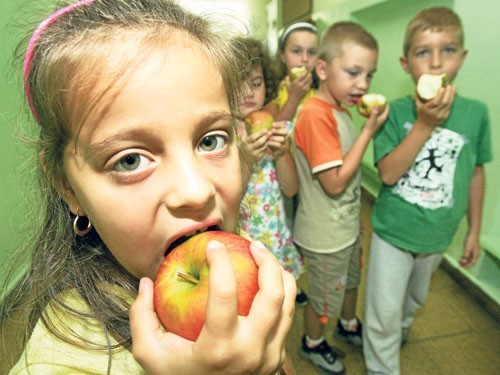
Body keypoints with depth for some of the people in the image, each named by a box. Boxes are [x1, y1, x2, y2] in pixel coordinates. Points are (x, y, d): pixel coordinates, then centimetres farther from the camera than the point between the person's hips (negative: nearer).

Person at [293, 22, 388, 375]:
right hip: (326, 236, -8)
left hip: (347, 225, 8)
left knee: (352, 280, 30)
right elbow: (334, 183, -28)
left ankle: (349, 325, 58)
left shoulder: (341, 110, 1)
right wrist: (368, 131, -25)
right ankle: (313, 344, 45)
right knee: (324, 297, 16)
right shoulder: (315, 115, -27)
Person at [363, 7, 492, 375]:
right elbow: (388, 173, -22)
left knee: (416, 298, 29)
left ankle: (401, 327, 60)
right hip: (393, 231, -3)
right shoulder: (396, 112, -15)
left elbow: (476, 173, 2)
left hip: (438, 234, 3)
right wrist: (425, 124, -30)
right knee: (383, 313, 8)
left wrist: (474, 231, 7)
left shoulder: (476, 112, -8)